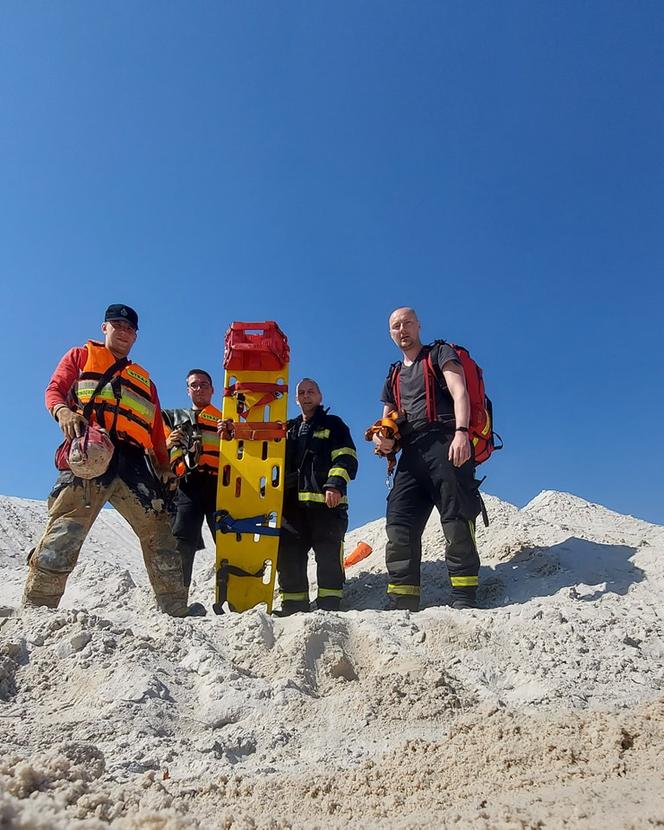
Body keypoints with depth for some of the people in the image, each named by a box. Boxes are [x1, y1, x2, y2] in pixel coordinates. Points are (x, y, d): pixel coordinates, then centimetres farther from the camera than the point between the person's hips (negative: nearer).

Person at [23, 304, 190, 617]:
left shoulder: (143, 378, 34)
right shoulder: (80, 356, 25)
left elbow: (156, 429, 27)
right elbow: (54, 390, 10)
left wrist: (164, 465, 14)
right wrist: (63, 411, -13)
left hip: (134, 461, 4)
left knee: (159, 535, -3)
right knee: (63, 535, -18)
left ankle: (177, 614, 0)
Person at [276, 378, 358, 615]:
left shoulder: (333, 424, 12)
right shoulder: (289, 429, 26)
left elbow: (346, 458, -1)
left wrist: (336, 483, -15)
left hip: (326, 501, -4)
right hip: (292, 502, 5)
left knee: (329, 557, -7)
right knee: (289, 556, 1)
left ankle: (329, 606, -2)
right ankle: (293, 606, 8)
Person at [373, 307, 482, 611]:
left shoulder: (440, 354, 14)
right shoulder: (393, 378, 30)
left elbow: (459, 393, -4)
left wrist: (461, 431, -22)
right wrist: (380, 438, 3)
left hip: (445, 444, -5)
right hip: (411, 454, 6)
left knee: (456, 519, -12)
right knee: (399, 525, -5)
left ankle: (464, 597, -8)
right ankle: (401, 603, -4)